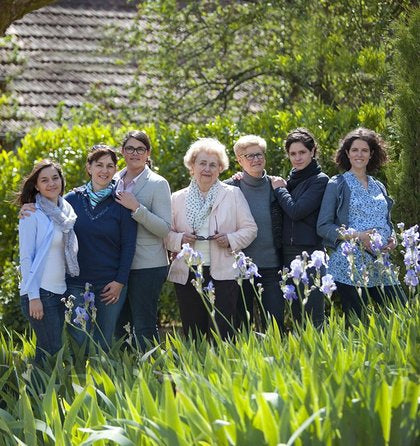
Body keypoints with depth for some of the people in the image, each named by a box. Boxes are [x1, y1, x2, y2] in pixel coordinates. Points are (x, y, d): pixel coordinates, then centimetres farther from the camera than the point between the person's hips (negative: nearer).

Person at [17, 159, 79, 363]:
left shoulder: (65, 211, 11)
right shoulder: (32, 215, -8)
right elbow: (25, 257, -11)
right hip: (39, 293, -7)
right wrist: (33, 297, -16)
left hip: (60, 292, 7)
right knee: (53, 350, -10)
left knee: (46, 350, 9)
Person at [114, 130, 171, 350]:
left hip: (147, 266, -6)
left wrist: (136, 208, -20)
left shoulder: (157, 184, -5)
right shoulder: (114, 181, 11)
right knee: (118, 326, 9)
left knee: (144, 328, -5)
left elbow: (165, 228, -12)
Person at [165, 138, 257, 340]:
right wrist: (180, 239, -10)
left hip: (222, 275, -2)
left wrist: (231, 240, -11)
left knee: (222, 334, -10)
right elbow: (166, 233, 10)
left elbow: (250, 229, 6)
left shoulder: (233, 194, 8)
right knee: (192, 334, 3)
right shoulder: (178, 198, 11)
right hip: (187, 276, 2)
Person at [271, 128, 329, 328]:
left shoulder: (320, 181, -5)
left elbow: (296, 211, -15)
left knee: (313, 313, -10)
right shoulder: (291, 180, 16)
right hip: (288, 251, 7)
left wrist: (280, 189, 0)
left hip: (310, 251, -7)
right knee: (296, 312, 10)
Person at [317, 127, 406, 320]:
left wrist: (391, 238, 2)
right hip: (349, 266, -5)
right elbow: (323, 226, -4)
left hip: (380, 266, 5)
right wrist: (357, 235, -16)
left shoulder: (378, 187, 18)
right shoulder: (337, 184, 2)